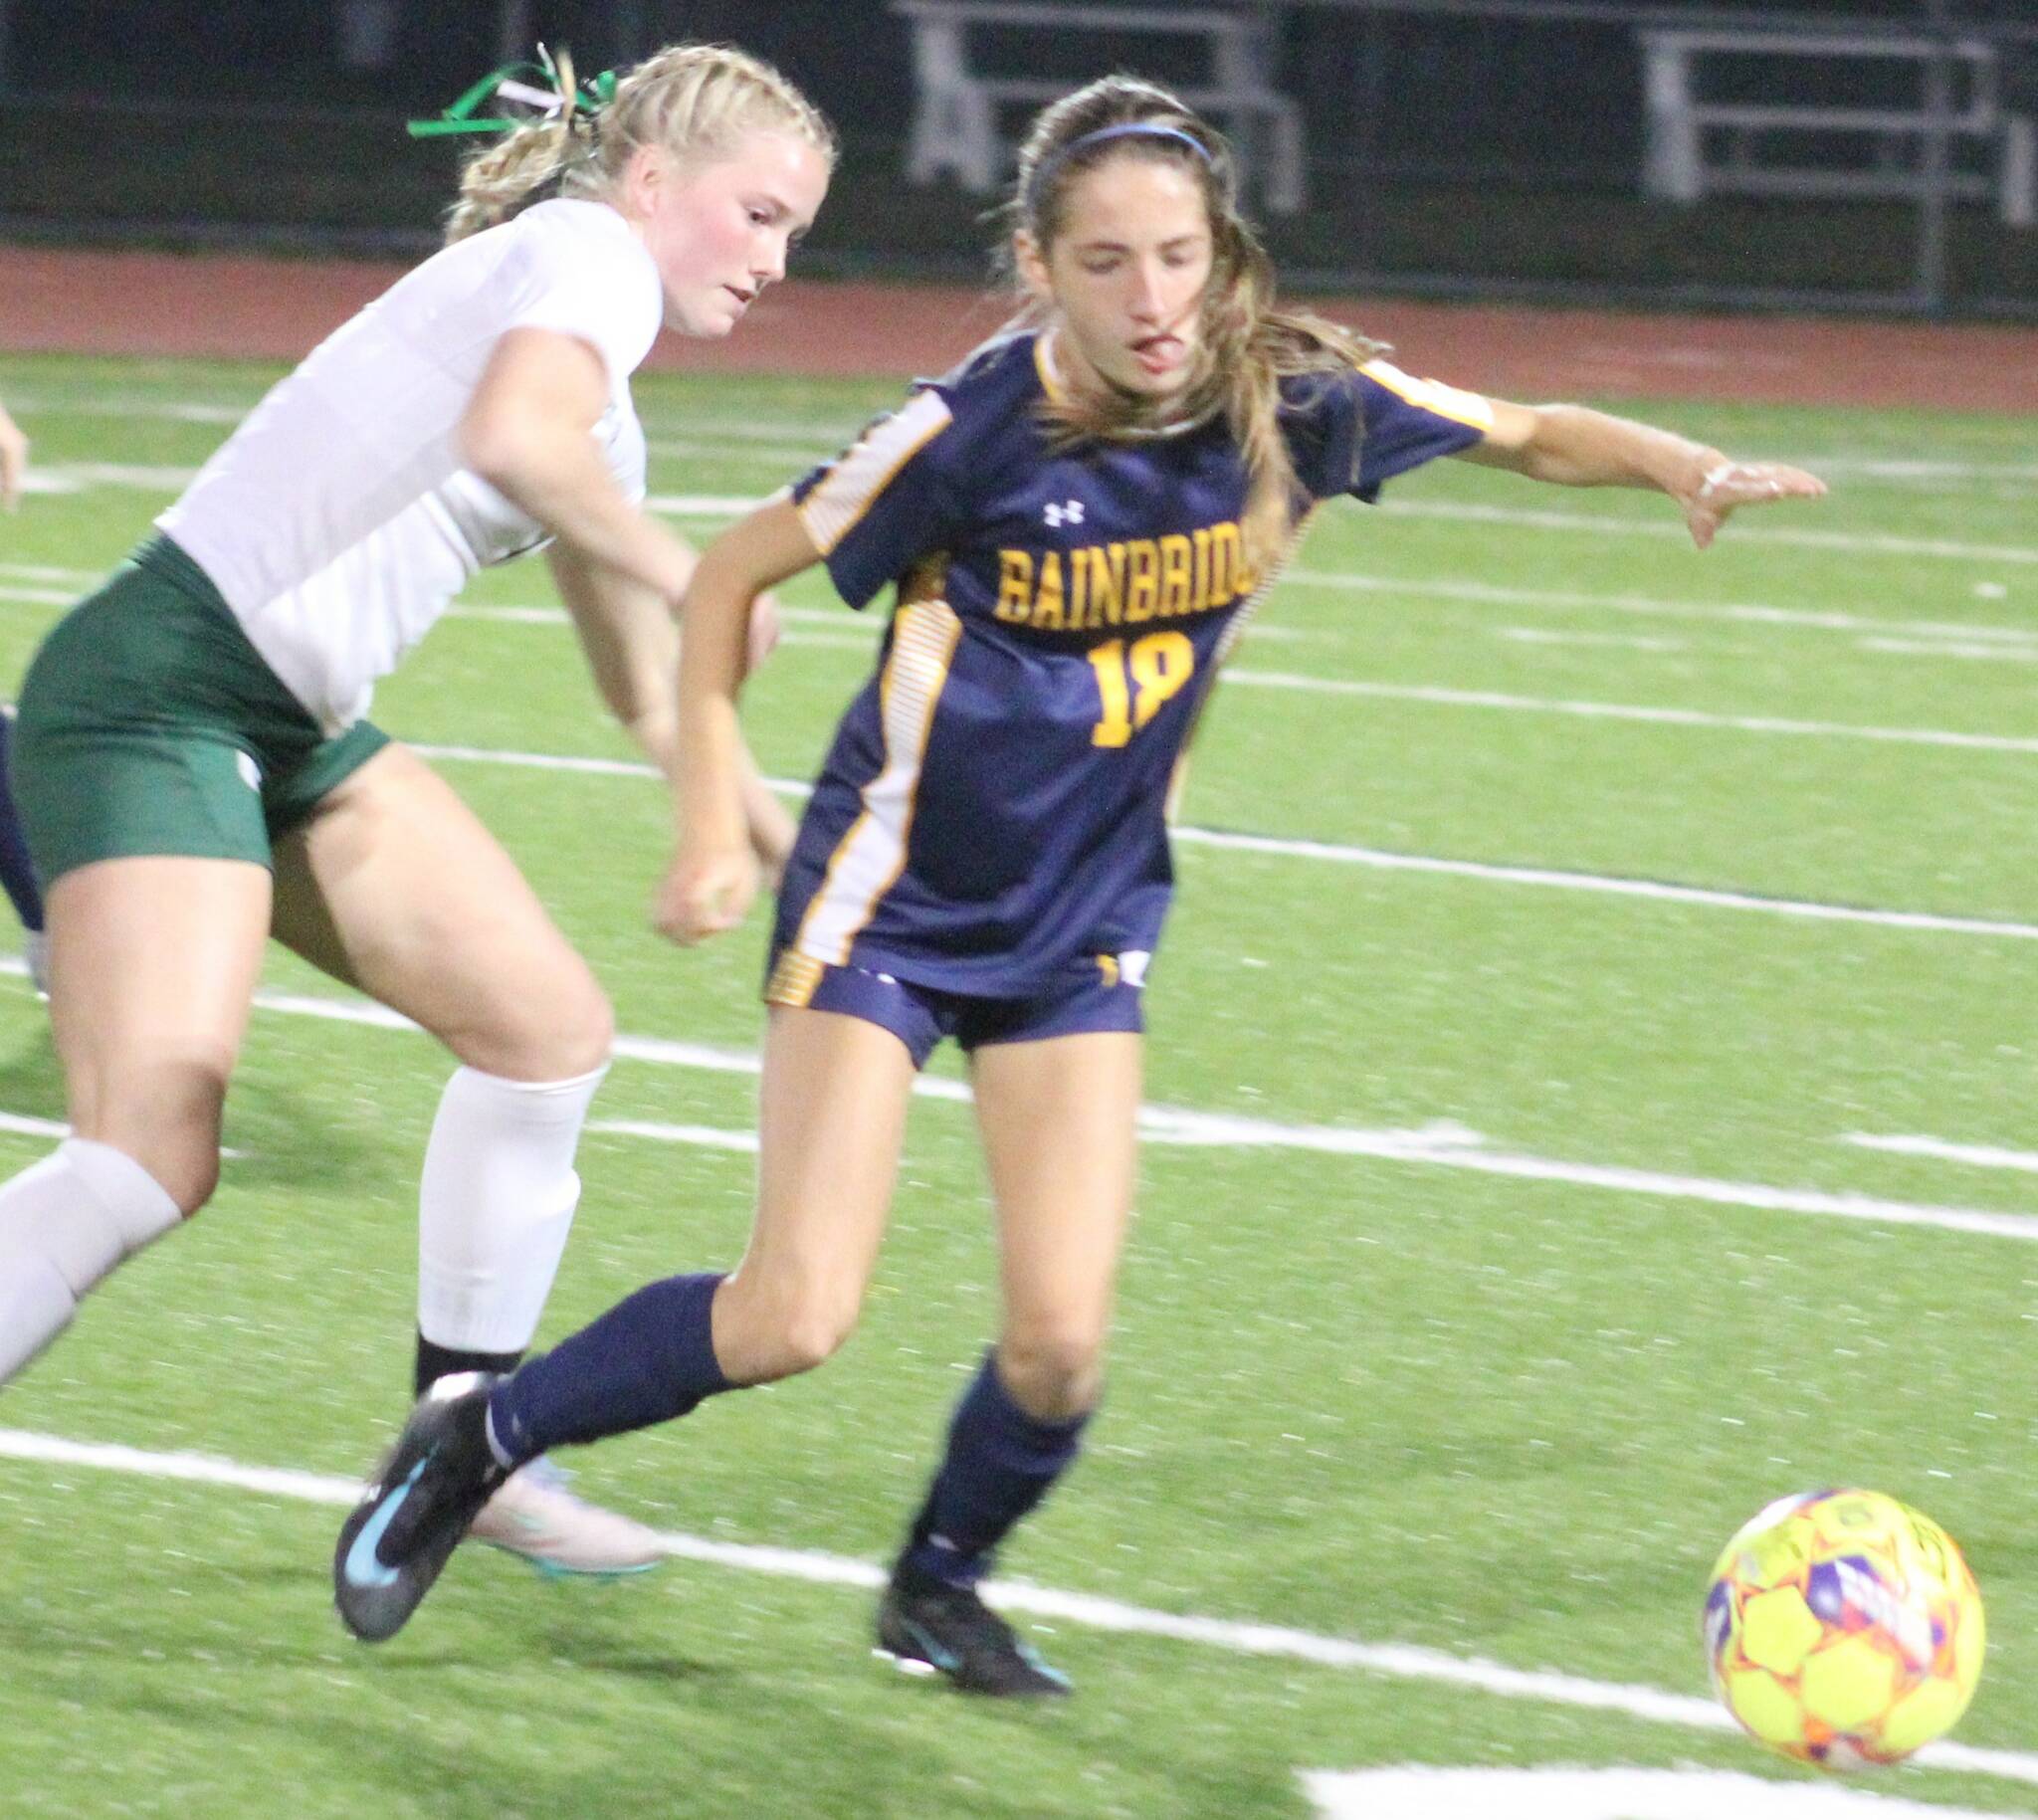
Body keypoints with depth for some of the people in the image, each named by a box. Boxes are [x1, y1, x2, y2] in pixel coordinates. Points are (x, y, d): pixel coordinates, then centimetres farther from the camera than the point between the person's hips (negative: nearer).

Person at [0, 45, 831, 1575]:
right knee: (155, 1159, -18)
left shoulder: (602, 411, 21)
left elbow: (647, 699, 33)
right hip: (158, 690, -10)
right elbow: (510, 437, -31)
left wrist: (789, 844, 26)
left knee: (549, 1028, 11)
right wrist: (680, 574, -18)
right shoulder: (587, 255, -8)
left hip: (288, 726, 10)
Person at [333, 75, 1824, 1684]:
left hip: (1085, 922, 4)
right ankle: (476, 1440, 10)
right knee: (797, 1318, -13)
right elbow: (732, 575, -9)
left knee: (1063, 1346, -8)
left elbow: (1529, 434, 4)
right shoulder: (982, 428, -21)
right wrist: (713, 824, -14)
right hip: (894, 898, -4)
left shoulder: (1290, 404, -11)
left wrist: (1687, 469, -14)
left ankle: (941, 1588, 22)